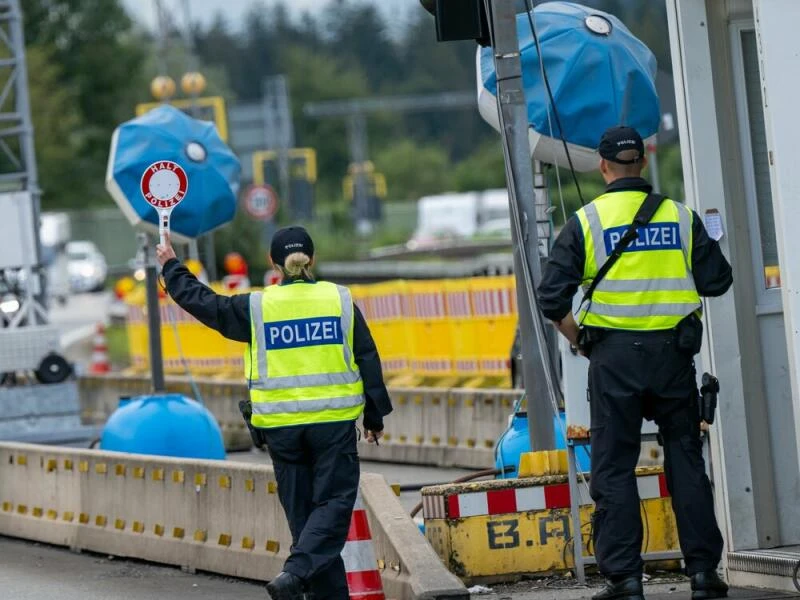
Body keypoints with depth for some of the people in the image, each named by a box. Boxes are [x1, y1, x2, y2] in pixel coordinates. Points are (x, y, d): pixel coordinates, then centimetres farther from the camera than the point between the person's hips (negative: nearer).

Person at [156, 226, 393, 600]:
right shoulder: (340, 300, 0)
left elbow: (203, 303, 9)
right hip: (334, 423, -1)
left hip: (281, 425, 1)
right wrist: (375, 417, 12)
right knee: (333, 502, 0)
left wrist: (172, 268, 26)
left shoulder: (256, 307, -1)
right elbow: (368, 361, 3)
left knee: (302, 510, 9)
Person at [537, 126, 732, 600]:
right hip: (673, 353, 2)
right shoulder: (681, 217, 2)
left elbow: (553, 298, -6)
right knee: (686, 459, 10)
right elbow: (717, 281, 4)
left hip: (615, 357, -2)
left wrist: (580, 340, 9)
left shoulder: (585, 222, -3)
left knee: (614, 467, 4)